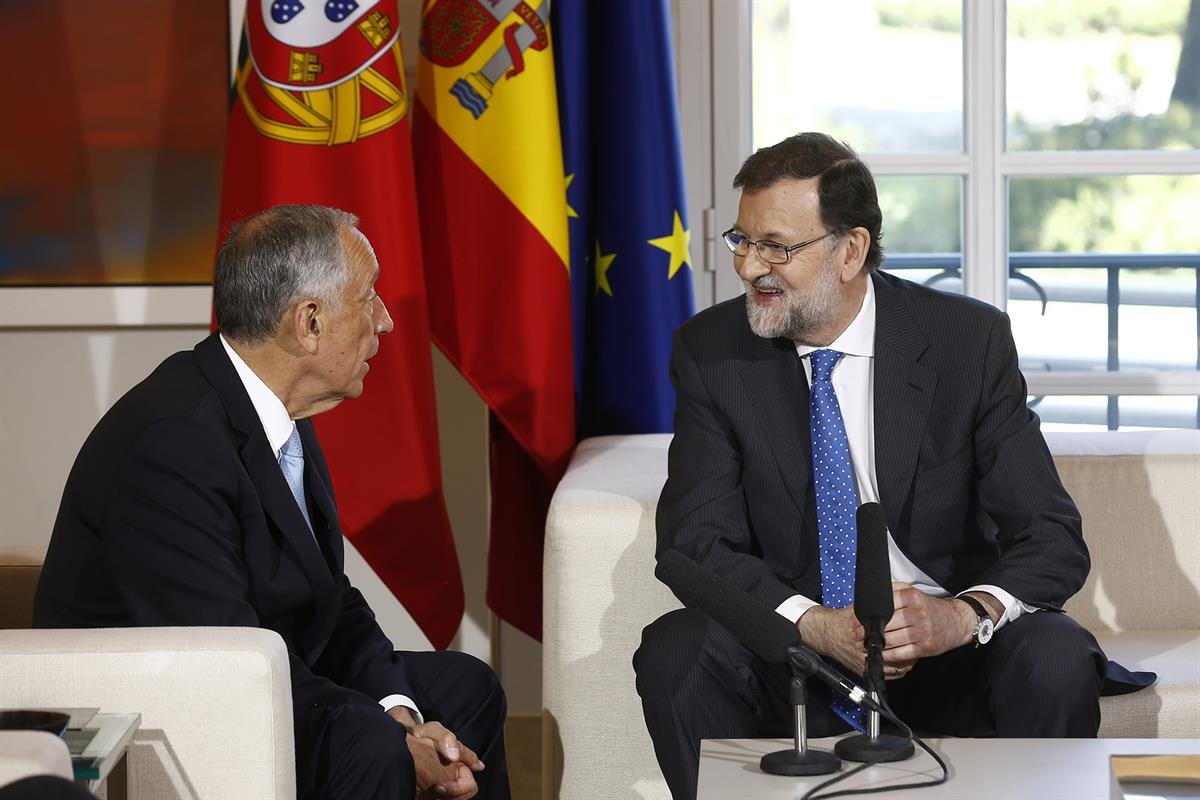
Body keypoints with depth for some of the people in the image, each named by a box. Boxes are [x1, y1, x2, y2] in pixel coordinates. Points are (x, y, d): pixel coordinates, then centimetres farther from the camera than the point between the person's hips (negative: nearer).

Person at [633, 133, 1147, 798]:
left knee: (1058, 660, -30)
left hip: (944, 643, -1)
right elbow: (695, 539, -10)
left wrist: (967, 613, -32)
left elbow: (1052, 537, -10)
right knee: (672, 651, -28)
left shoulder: (969, 340, -8)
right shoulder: (711, 351, -4)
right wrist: (816, 624, -28)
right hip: (793, 643, 1)